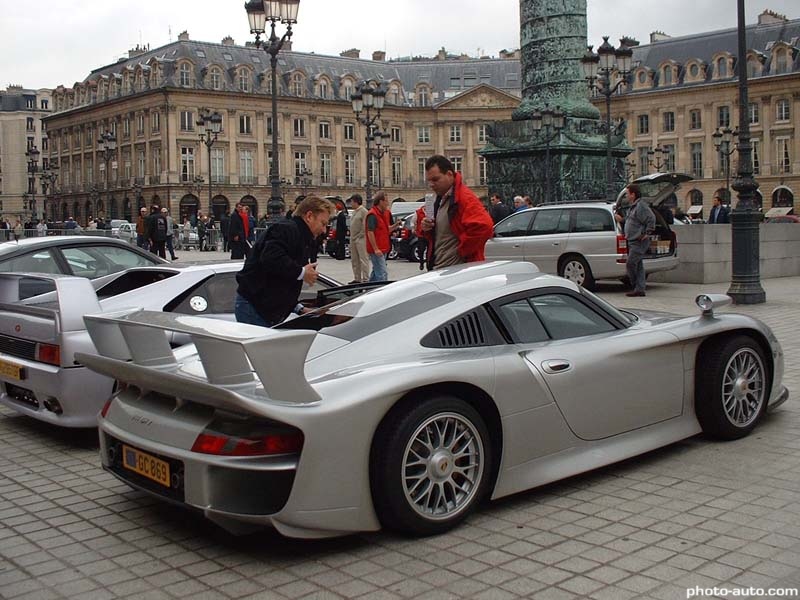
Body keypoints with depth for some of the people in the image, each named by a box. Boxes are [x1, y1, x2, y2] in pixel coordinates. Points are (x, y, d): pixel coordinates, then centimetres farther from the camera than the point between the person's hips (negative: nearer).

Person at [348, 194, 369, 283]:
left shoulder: (363, 211, -11)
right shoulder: (355, 212, 16)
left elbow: (364, 226, -16)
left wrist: (359, 236, -16)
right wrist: (351, 238, 14)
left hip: (361, 239, -10)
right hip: (353, 240, 10)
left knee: (363, 259, -7)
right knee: (354, 260, 13)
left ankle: (365, 279, -7)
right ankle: (357, 278, 21)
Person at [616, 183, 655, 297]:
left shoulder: (641, 206, -13)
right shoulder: (632, 207, 18)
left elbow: (651, 219, -21)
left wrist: (647, 233, -20)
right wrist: (622, 219, 21)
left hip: (639, 242, -10)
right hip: (633, 241, 10)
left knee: (630, 264, -12)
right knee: (638, 266, 8)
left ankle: (636, 288, -4)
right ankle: (639, 289, 9)